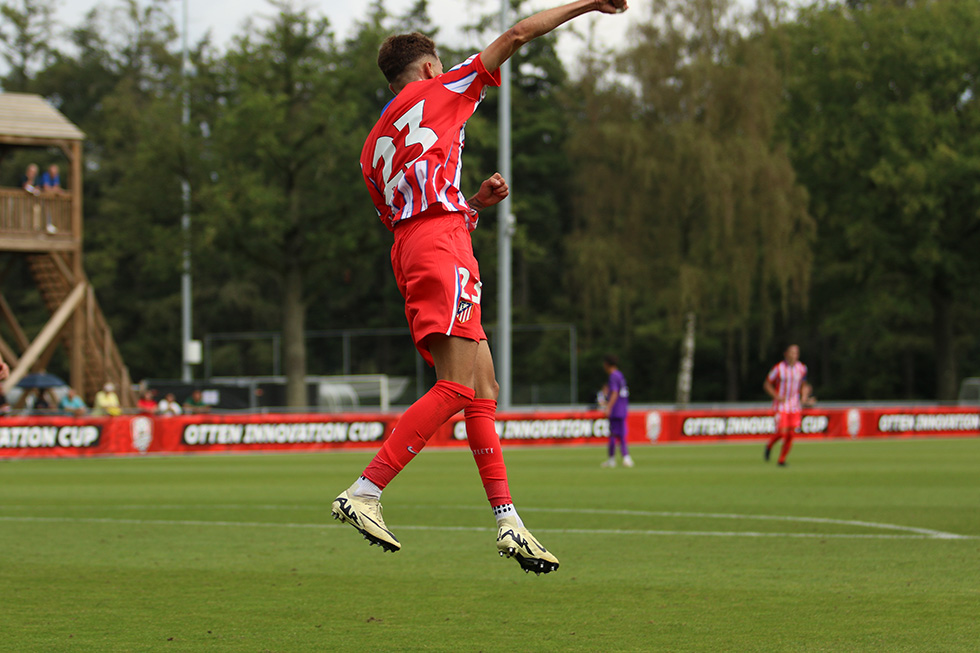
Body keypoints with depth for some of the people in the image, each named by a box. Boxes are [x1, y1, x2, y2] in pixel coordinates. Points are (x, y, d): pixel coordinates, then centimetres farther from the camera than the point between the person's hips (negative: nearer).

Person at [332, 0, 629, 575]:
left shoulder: (375, 145, 28)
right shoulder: (437, 92, 11)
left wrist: (474, 203, 26)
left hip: (411, 252, 9)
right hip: (441, 247, -9)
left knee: (483, 389, 5)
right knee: (457, 389, -16)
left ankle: (508, 521, -2)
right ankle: (365, 493, -23)